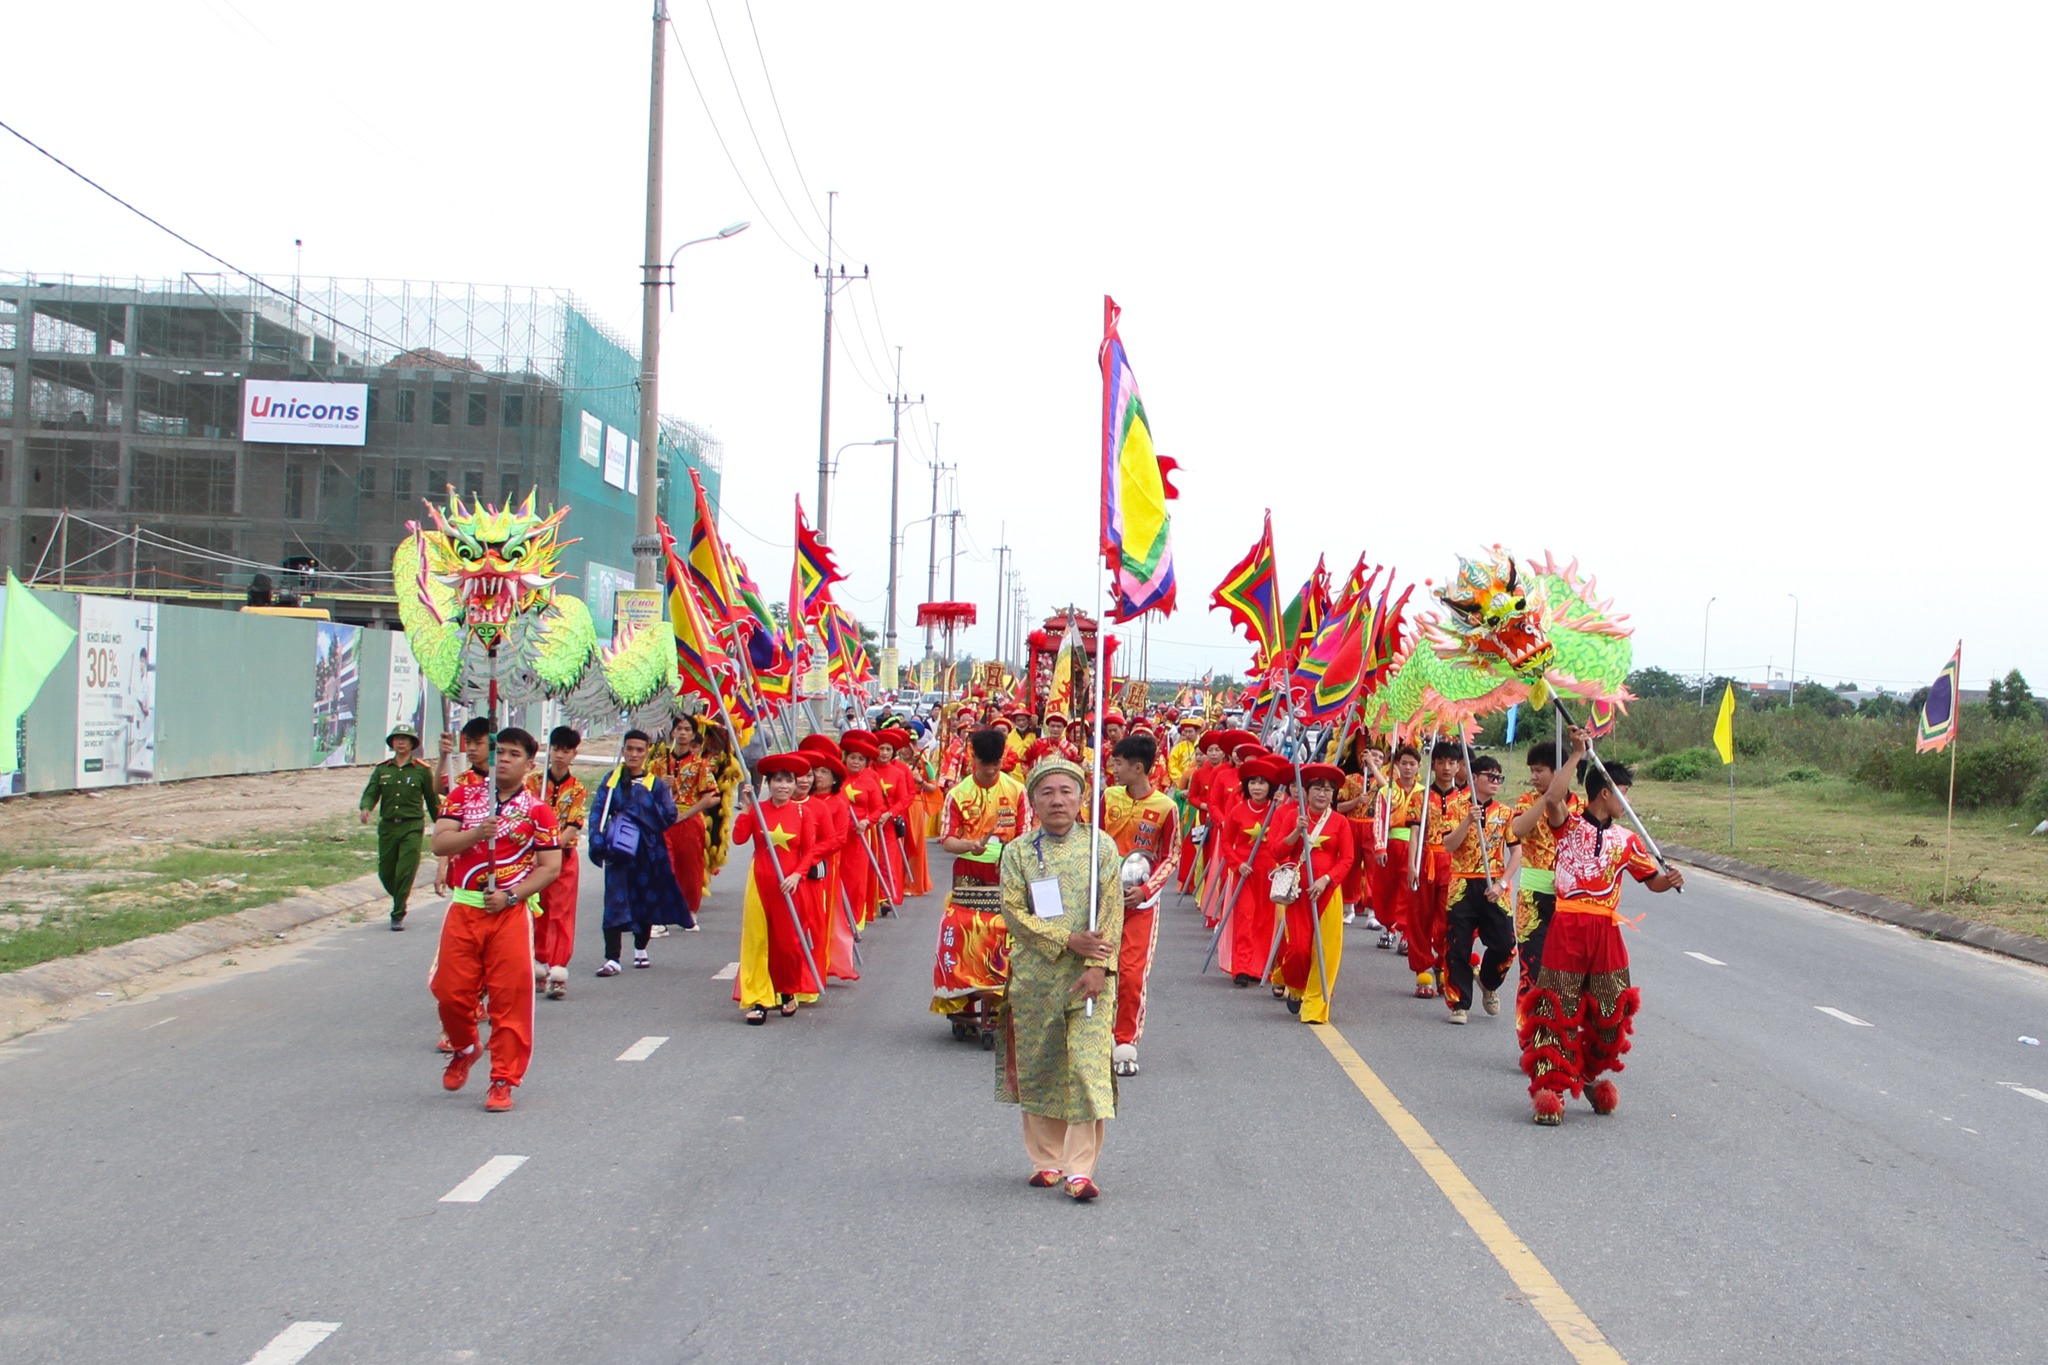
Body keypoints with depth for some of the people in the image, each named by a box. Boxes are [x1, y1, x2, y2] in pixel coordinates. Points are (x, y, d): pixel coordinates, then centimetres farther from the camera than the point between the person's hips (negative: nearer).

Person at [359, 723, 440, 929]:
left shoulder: (422, 770, 2)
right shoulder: (382, 769, 8)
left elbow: (432, 799, 7)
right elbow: (371, 793, 3)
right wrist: (366, 808, -20)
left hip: (412, 828, -3)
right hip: (387, 826, 3)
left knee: (405, 872, -10)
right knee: (385, 873, 8)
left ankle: (398, 915, 0)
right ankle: (399, 900, 37)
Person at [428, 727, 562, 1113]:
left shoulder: (537, 810, 1)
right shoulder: (464, 795, 8)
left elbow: (551, 866, -1)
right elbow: (440, 844, -1)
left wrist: (511, 896, -13)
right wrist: (477, 833, -19)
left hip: (512, 912, -2)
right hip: (464, 908, 2)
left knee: (510, 997, -5)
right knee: (450, 991, 4)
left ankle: (503, 1081, 3)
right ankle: (463, 1049, 34)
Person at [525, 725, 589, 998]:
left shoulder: (577, 790, 1)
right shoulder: (533, 781, 2)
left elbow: (573, 827, -8)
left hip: (564, 857, -1)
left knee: (561, 914, -5)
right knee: (538, 914, 9)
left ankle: (558, 972, -9)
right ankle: (540, 965, 20)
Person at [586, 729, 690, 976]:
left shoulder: (656, 784, 3)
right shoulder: (610, 781, 5)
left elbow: (669, 816, -7)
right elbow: (597, 813, -2)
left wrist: (642, 802, -14)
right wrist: (598, 842, -16)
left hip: (649, 852, 1)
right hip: (618, 852, -1)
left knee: (648, 900, 12)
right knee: (615, 903, -9)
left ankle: (640, 950, 34)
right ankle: (612, 959, -10)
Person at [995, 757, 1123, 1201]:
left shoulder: (1101, 848, 3)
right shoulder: (1018, 851, 4)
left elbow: (1113, 912, -2)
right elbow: (1014, 913, -4)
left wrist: (1099, 965, -13)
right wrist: (1067, 940, -14)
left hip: (1090, 978, -1)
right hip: (1036, 976, 1)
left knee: (1088, 1066, -9)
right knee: (1038, 1069, 8)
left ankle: (1079, 1169, -7)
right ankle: (1046, 1160, 22)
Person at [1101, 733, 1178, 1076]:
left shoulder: (1166, 808, -8)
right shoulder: (1108, 797, 2)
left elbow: (1171, 857, -1)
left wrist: (1145, 889, -12)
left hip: (1141, 901, -3)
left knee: (1133, 973, -6)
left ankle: (1125, 1044, 6)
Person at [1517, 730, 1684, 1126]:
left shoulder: (1625, 839, 15)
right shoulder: (1569, 824, 3)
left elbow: (1653, 879, 17)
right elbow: (1552, 799, -19)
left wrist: (1670, 880, -7)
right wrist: (1577, 755, -17)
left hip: (1606, 930, 4)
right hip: (1566, 926, -4)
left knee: (1611, 1010, 6)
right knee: (1557, 1008, -4)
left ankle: (1593, 1074, 28)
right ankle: (1550, 1086, -1)